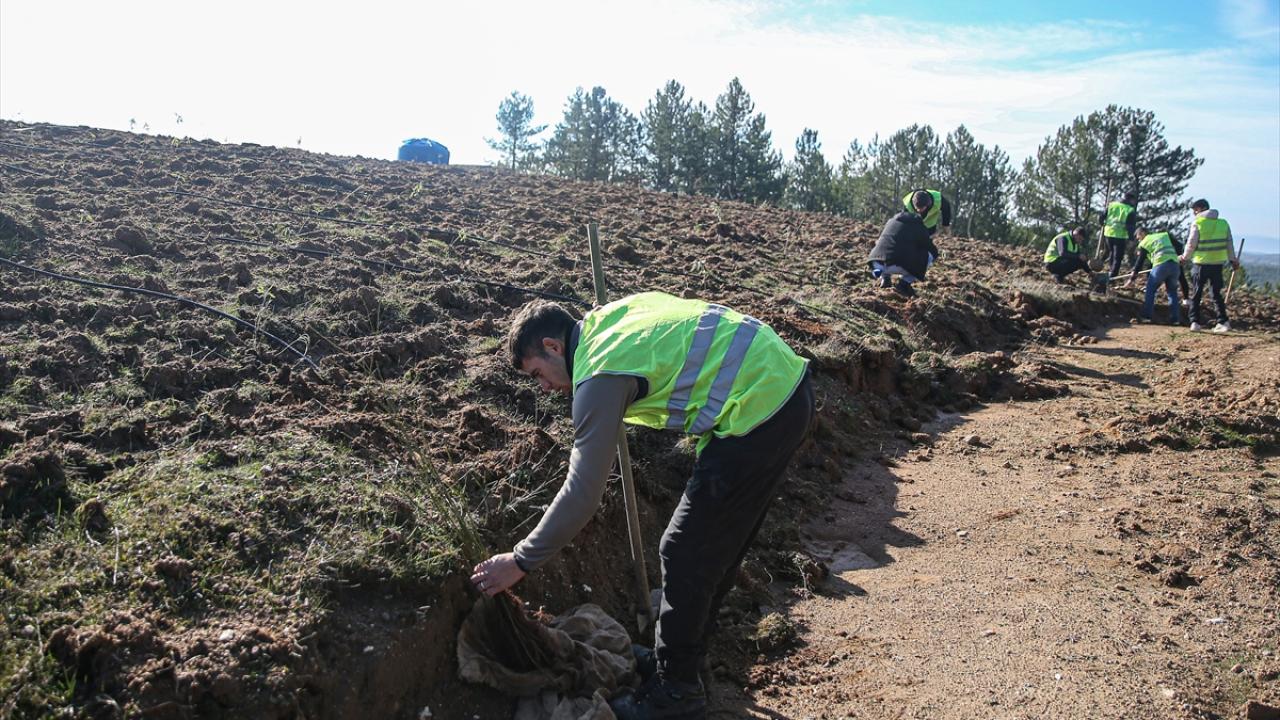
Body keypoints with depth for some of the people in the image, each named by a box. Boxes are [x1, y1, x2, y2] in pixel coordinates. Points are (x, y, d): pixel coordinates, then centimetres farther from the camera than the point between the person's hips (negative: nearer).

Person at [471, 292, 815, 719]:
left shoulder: (600, 375, -13)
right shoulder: (611, 315, 12)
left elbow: (582, 492, -14)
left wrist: (521, 561, -4)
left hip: (758, 408, -10)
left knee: (685, 555, 2)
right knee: (717, 545, 22)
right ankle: (682, 652, 39)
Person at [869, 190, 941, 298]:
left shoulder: (892, 220, 27)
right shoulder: (920, 227, 14)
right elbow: (934, 252, 22)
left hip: (876, 263, 5)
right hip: (897, 265, -5)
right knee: (930, 255, 17)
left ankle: (885, 278, 18)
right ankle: (904, 283, 7)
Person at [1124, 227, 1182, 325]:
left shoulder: (1144, 243, 13)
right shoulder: (1165, 235, 25)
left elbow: (1139, 262, 15)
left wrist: (1132, 278, 19)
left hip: (1161, 265, -4)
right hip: (1175, 264, 4)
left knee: (1150, 290, 11)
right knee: (1172, 291, 15)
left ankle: (1146, 316, 7)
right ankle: (1175, 318, 11)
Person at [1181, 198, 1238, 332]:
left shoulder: (1197, 223, -9)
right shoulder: (1223, 223, 5)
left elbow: (1191, 244, -8)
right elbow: (1229, 244, 10)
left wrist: (1185, 257, 9)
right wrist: (1233, 260, 19)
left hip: (1201, 263, -4)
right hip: (1217, 263, 4)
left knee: (1196, 295, 7)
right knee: (1217, 294, 13)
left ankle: (1195, 322, 3)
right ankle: (1223, 321, 6)